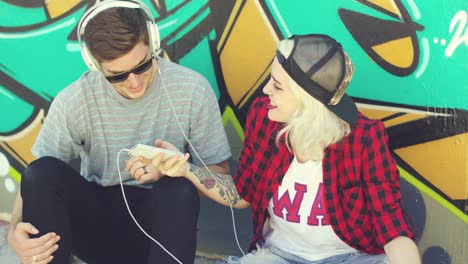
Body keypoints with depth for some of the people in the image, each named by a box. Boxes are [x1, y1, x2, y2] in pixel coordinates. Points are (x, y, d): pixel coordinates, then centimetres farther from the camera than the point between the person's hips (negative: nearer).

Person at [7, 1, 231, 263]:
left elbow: (219, 172, -5)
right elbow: (36, 182, -7)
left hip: (160, 215, 0)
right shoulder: (73, 101, -13)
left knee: (180, 189, -34)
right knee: (41, 172, -26)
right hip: (95, 220, 1)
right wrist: (15, 229, -27)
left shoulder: (193, 90, -13)